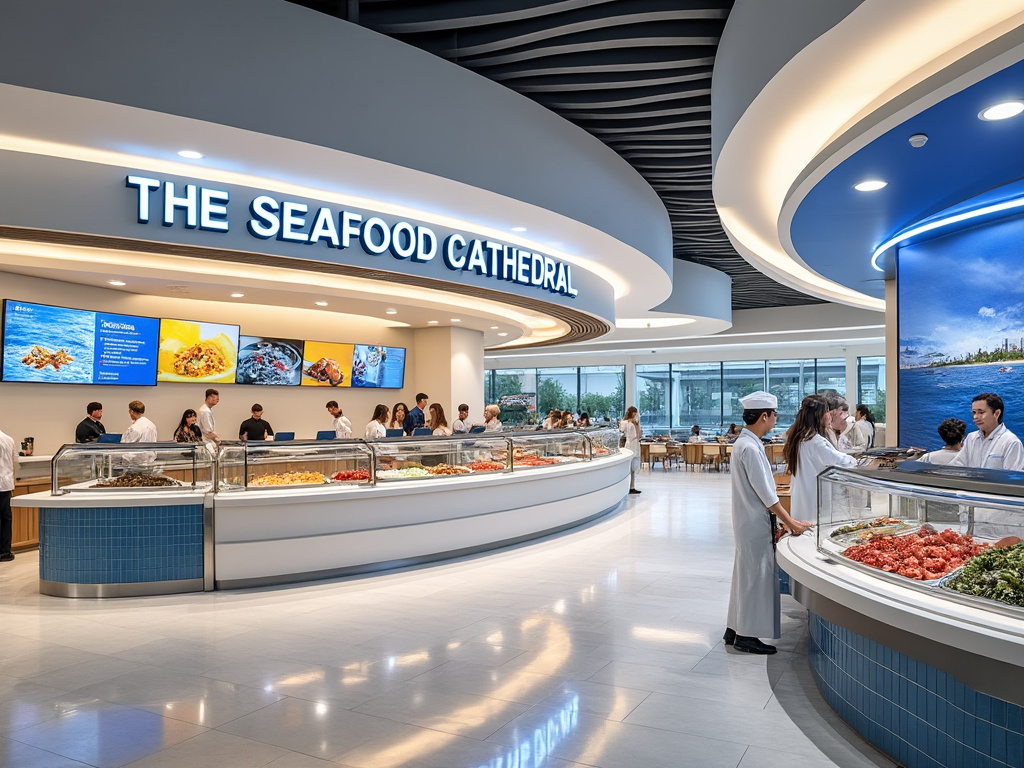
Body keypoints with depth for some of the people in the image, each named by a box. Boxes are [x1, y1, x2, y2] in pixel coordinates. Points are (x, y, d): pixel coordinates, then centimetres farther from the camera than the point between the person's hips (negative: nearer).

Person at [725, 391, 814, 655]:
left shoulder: (744, 443, 11)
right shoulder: (750, 448, -21)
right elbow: (766, 495, -20)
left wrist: (781, 521, 14)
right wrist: (790, 522, -12)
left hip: (749, 522, 10)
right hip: (755, 526, -10)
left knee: (746, 576, 16)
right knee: (755, 577, 0)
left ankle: (735, 630, 26)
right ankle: (747, 636, 11)